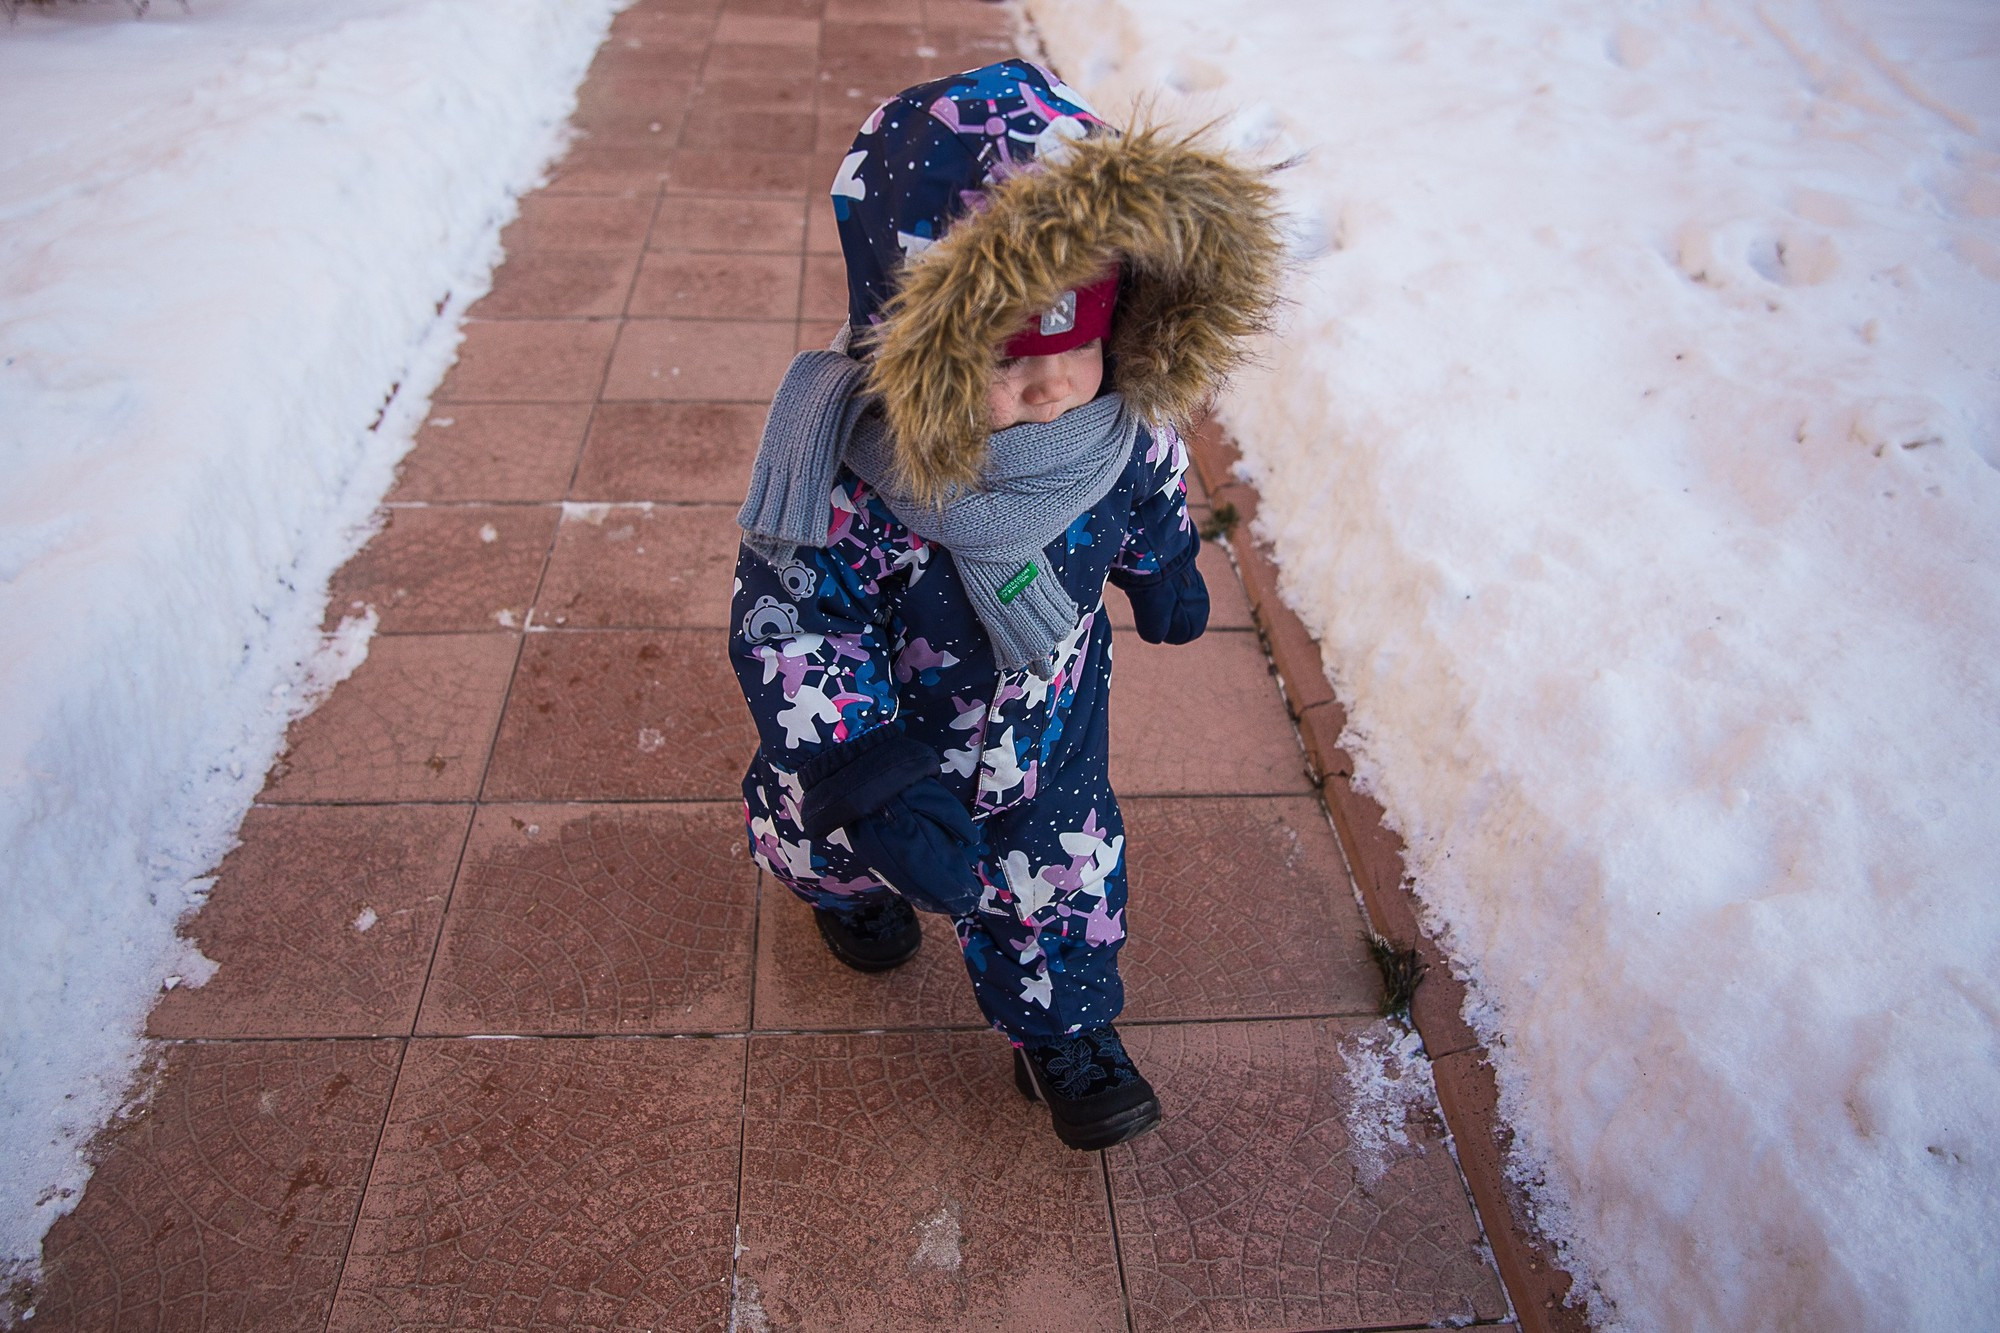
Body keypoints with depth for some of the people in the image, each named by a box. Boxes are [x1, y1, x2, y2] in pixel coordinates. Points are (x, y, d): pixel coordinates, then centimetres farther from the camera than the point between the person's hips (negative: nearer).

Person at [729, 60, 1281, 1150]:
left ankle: (1062, 1030, 46)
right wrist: (867, 782, -38)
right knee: (836, 835, 29)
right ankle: (852, 893, 67)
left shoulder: (1121, 417, -24)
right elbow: (791, 631, -31)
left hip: (1046, 715, 2)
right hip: (882, 722, -2)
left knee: (1060, 874, 18)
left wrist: (1164, 569, 18)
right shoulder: (843, 474, -40)